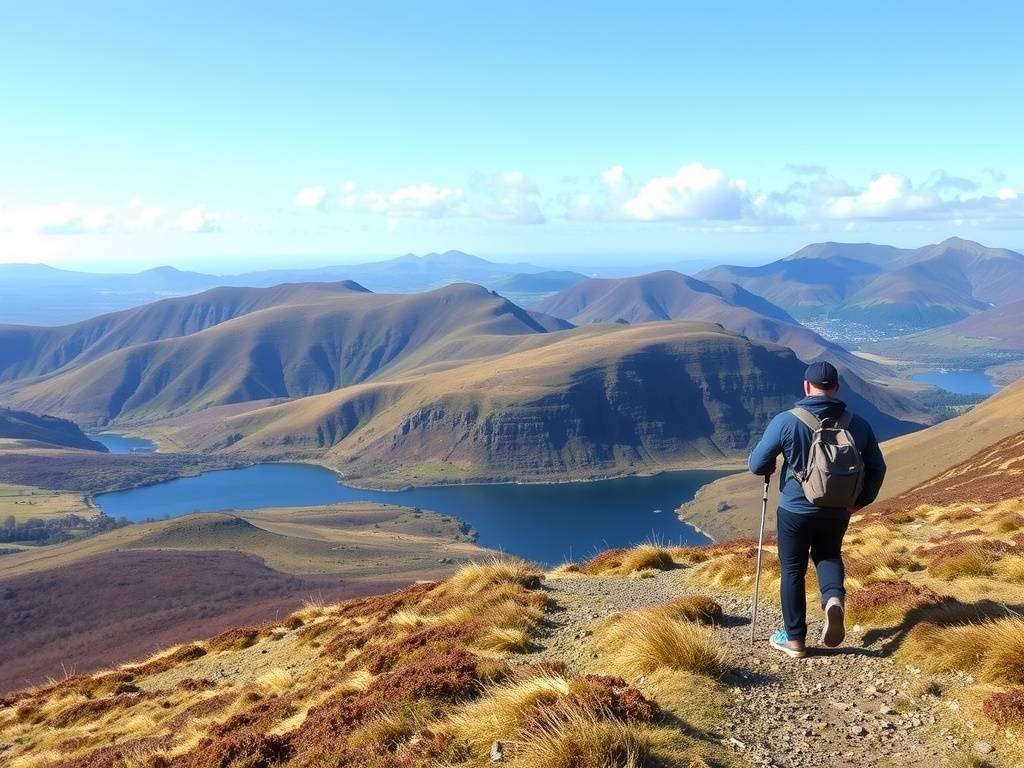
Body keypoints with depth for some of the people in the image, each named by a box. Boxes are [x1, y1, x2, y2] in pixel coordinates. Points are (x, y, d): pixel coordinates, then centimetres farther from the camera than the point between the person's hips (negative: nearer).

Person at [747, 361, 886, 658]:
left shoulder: (786, 421, -16)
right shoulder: (857, 424, -5)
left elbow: (757, 465, -12)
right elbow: (877, 468, 2)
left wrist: (770, 470, 11)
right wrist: (859, 501, 14)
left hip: (795, 510, -3)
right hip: (838, 512, 3)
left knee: (793, 570, 13)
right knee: (828, 555, 27)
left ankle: (795, 639, 19)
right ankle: (834, 598, -2)